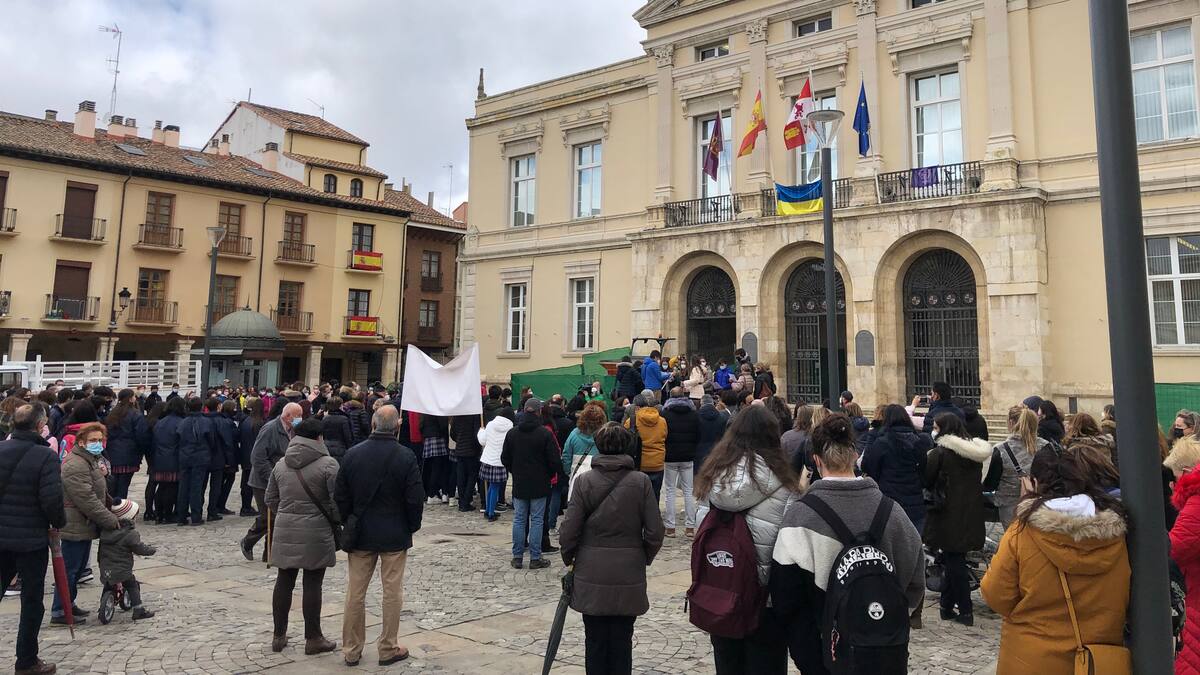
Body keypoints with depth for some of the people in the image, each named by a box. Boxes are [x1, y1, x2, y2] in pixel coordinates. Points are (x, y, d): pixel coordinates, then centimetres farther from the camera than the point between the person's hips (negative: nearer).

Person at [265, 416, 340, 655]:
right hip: (315, 532, -5)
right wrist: (336, 521, 5)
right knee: (312, 583, 2)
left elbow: (271, 499, 13)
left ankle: (279, 635, 23)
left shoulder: (281, 464, 8)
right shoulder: (328, 464, -11)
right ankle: (313, 638, 11)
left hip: (285, 531, 5)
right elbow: (337, 501, -12)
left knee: (284, 581, 13)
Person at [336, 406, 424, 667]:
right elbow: (415, 499, -11)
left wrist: (349, 522, 14)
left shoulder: (352, 454, -4)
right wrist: (412, 527, 4)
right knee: (392, 592, 7)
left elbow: (340, 496, 1)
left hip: (360, 534, 3)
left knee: (355, 592, 12)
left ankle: (351, 650, 21)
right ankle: (388, 649, 15)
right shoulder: (406, 457, -13)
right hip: (395, 535, -3)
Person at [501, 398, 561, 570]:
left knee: (519, 519, 10)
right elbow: (555, 461, -12)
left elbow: (504, 459, 8)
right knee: (537, 520, 4)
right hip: (539, 484, -3)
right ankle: (535, 558, 7)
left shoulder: (512, 433, 0)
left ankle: (517, 557, 13)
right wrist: (549, 474, 7)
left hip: (519, 484, 3)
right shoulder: (545, 433, -13)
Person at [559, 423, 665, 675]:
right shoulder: (641, 482, -7)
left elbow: (569, 531, -7)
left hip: (591, 575, 0)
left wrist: (568, 558, 10)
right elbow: (655, 532, -6)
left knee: (595, 640, 12)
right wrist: (644, 558, 11)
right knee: (622, 640, 11)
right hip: (629, 575, 0)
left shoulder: (584, 481, -8)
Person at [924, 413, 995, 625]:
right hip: (972, 514, 6)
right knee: (955, 561, 15)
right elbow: (980, 481, 14)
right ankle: (948, 606, 23)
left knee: (954, 562, 3)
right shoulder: (976, 452, 6)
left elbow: (926, 480, -9)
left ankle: (965, 610, 6)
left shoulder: (940, 452, -14)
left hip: (949, 514, -6)